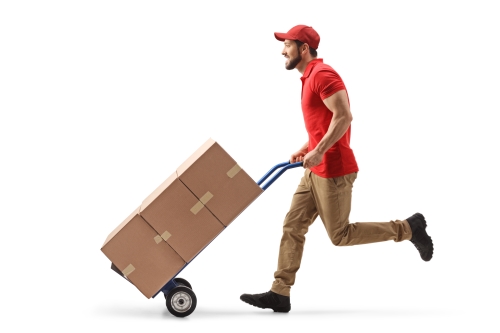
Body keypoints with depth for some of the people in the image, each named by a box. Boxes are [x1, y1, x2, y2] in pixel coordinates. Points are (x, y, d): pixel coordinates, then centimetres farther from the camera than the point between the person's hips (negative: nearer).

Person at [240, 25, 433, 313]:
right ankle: (280, 294, 8)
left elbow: (344, 116, -24)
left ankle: (408, 228, 10)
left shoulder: (322, 74, -15)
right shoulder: (310, 77, 17)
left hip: (333, 170, -10)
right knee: (293, 226, 6)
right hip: (316, 170, 10)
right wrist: (305, 149, 14)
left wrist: (318, 151, -26)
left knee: (340, 235, -1)